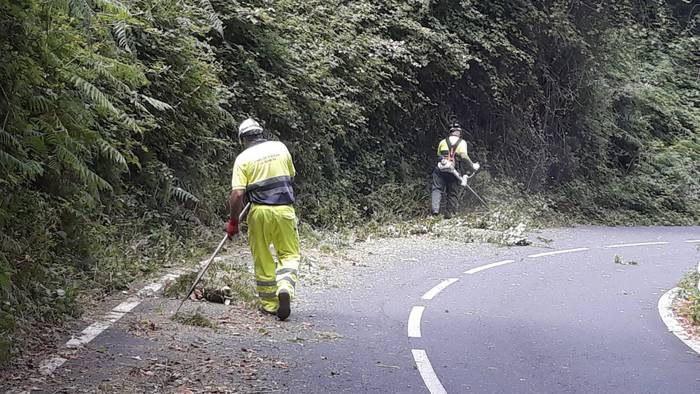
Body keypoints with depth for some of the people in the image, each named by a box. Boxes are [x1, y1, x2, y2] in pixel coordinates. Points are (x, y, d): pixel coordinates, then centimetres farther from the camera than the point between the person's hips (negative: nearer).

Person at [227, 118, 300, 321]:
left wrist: (233, 222, -1)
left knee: (262, 259, 11)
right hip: (284, 209, 1)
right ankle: (285, 288, -16)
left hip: (260, 212, -1)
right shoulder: (280, 147, 6)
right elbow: (291, 174, 19)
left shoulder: (243, 158, -4)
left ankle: (269, 304, 17)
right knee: (289, 253, 11)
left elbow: (237, 194, -11)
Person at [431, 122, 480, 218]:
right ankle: (450, 213, 10)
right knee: (453, 193, 10)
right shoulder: (462, 142, 6)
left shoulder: (443, 142, 16)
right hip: (453, 171, -1)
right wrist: (472, 166, 0)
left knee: (437, 189, 0)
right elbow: (464, 156, -9)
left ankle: (435, 208, -23)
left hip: (440, 168, 1)